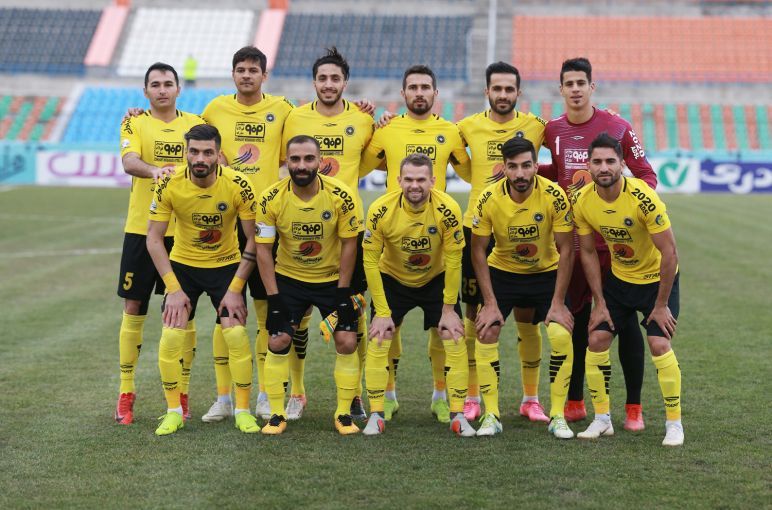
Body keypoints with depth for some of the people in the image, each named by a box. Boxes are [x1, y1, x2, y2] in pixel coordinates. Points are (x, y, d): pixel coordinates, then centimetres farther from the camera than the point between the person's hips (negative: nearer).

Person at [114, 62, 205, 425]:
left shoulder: (196, 124, 8)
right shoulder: (135, 123, 1)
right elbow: (128, 161, -17)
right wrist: (154, 170, -37)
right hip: (141, 229, -1)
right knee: (133, 309, 2)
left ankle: (181, 393, 15)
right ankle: (126, 393, 12)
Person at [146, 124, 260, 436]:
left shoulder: (237, 185, -21)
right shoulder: (170, 185, -19)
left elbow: (254, 239, -14)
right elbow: (153, 238, -12)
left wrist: (235, 288, -17)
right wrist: (174, 289, -17)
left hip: (226, 265, -1)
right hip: (182, 265, 1)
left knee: (236, 334, -13)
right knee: (171, 336, -10)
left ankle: (243, 410, 5)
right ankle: (174, 411, 7)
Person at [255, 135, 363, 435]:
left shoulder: (341, 196, -19)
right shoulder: (271, 199, -17)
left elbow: (349, 244, -9)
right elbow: (263, 249, -10)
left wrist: (342, 292, -10)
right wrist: (274, 298, -13)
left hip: (332, 279, 0)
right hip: (288, 278, 0)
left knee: (347, 342, -8)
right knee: (278, 341, -8)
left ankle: (344, 413, 9)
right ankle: (277, 415, 7)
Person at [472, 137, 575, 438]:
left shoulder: (554, 196, -23)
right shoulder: (488, 199, -20)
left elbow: (565, 250, -15)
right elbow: (478, 251, -11)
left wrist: (558, 302, -18)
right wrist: (490, 303, -15)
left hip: (547, 272, -1)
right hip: (502, 271, 1)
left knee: (561, 336, -18)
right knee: (486, 333, -14)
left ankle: (557, 416, -4)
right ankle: (491, 416, -3)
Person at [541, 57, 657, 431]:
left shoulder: (616, 126, -5)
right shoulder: (552, 131, 6)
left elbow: (646, 176, -1)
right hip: (569, 240, 3)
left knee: (624, 321, -1)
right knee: (576, 320, 8)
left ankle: (634, 407, 7)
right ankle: (574, 402, 19)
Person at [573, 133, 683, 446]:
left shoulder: (643, 198, -29)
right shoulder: (582, 201, -15)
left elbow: (669, 253, -23)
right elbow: (588, 252, -1)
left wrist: (661, 305, -19)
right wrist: (599, 302, -3)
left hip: (657, 278, -4)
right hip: (617, 277, 5)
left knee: (659, 344, -16)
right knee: (597, 340, -4)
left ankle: (674, 423, 0)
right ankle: (602, 419, 11)